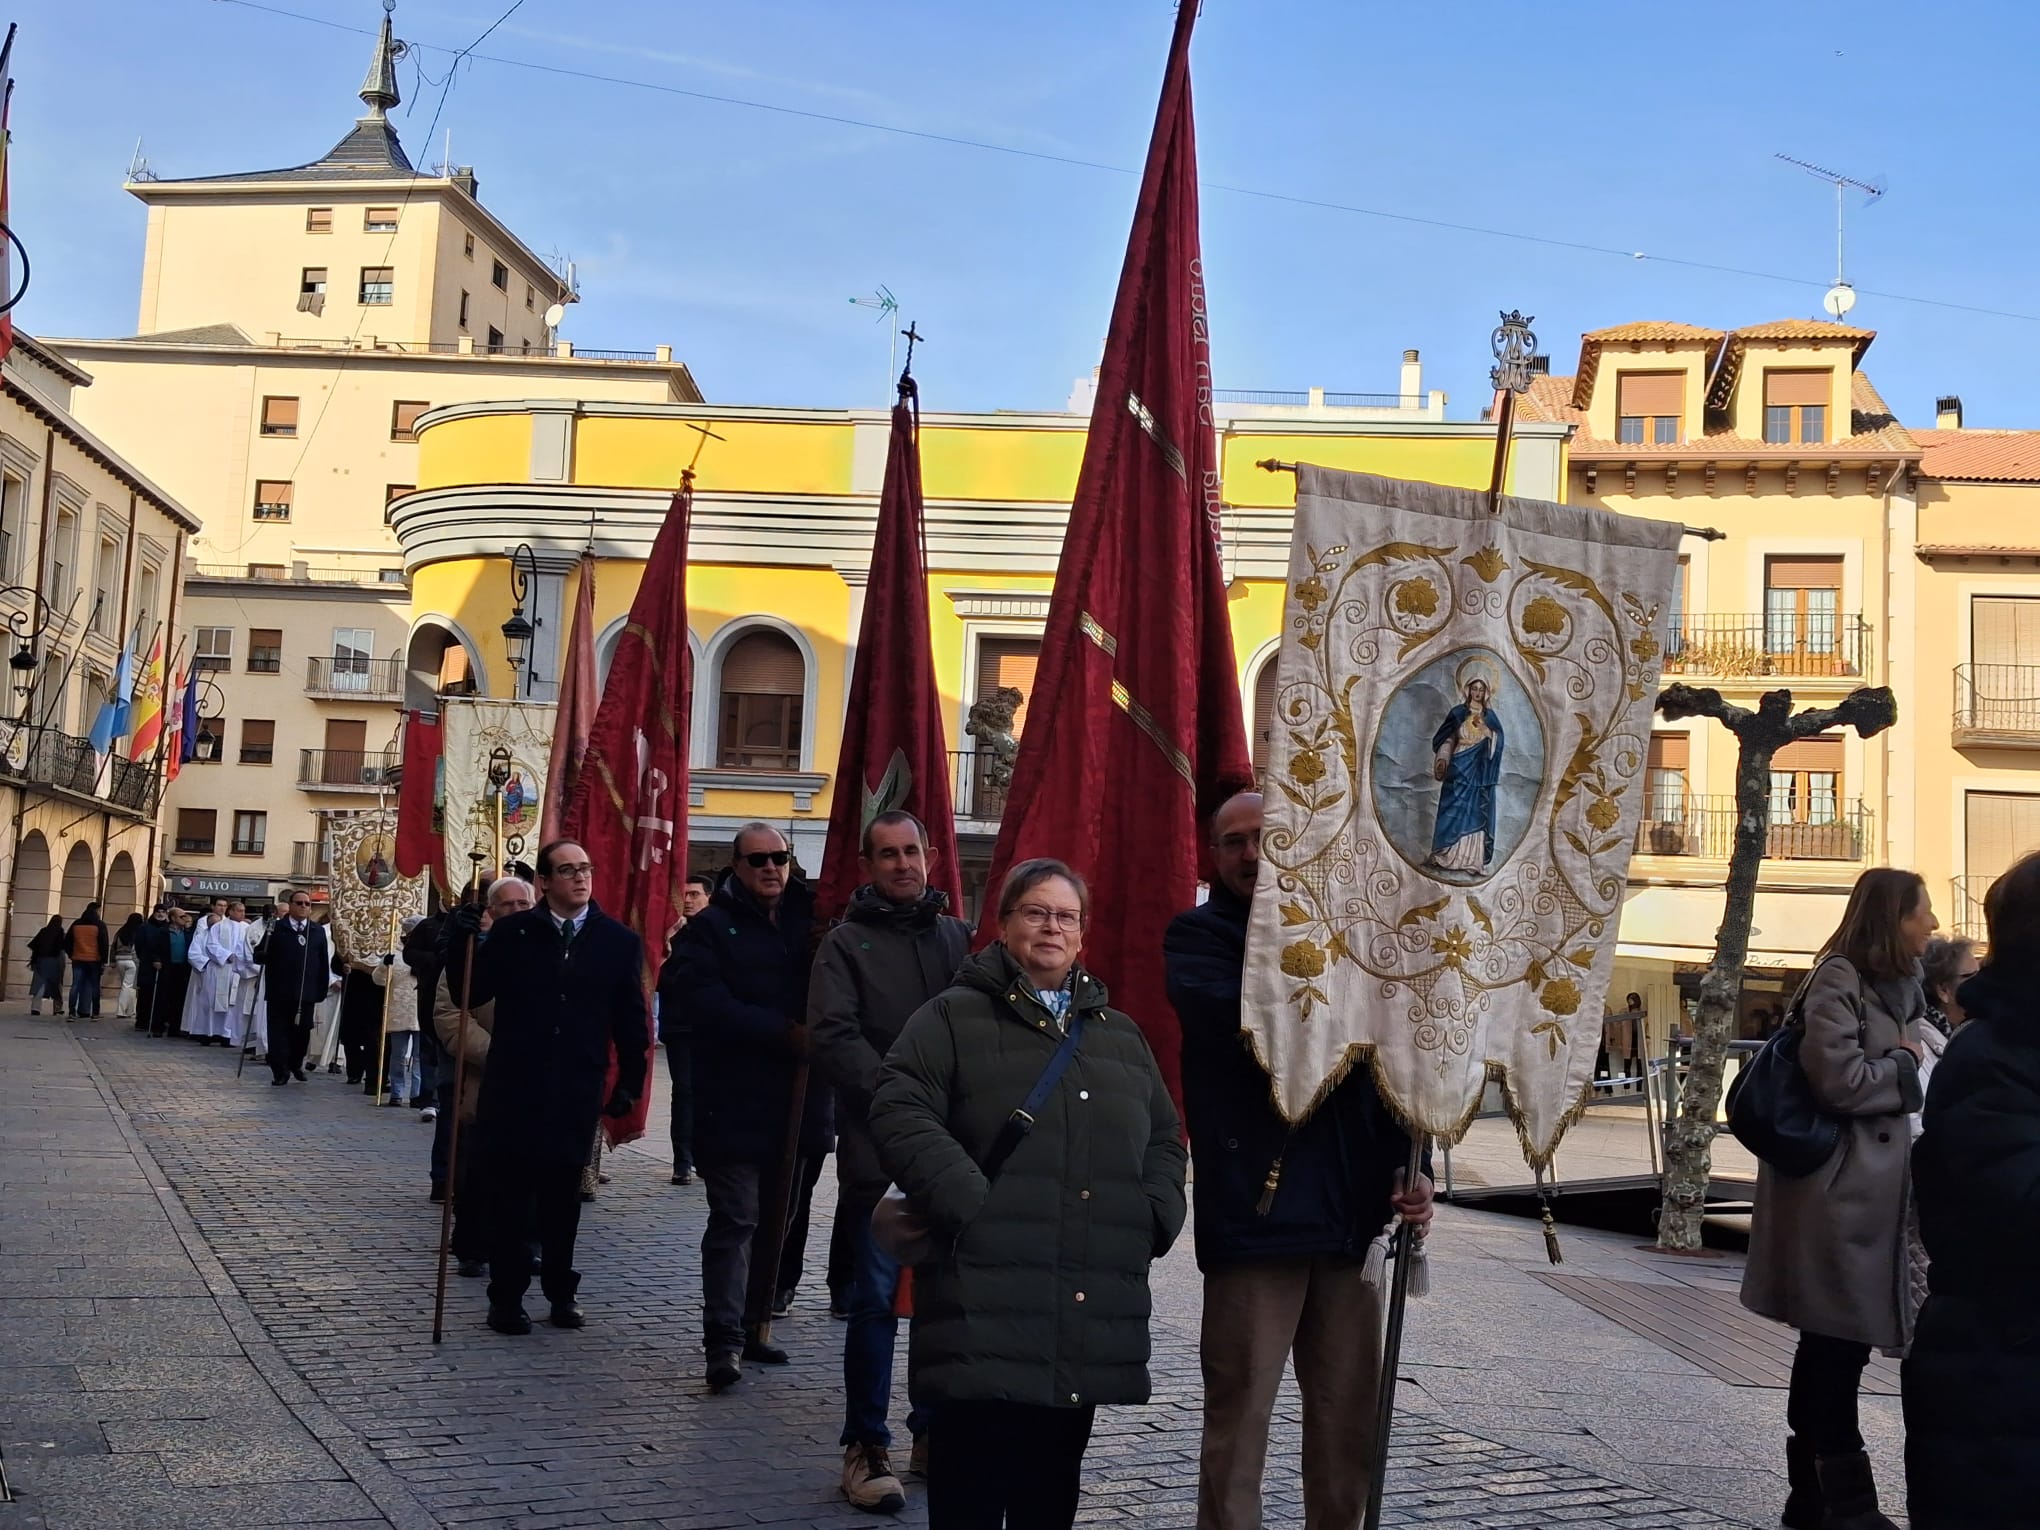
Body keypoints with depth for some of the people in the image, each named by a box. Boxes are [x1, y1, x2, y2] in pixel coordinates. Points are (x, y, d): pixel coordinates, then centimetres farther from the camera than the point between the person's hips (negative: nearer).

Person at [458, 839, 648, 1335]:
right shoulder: (511, 933, 0)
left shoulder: (619, 942, 4)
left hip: (577, 1091, 1)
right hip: (514, 1087, -1)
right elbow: (468, 995, -1)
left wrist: (629, 1084, 5)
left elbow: (631, 1020, 7)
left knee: (563, 1194, 10)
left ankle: (561, 1291, 22)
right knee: (510, 1193, 5)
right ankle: (507, 1298, 13)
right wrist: (465, 942, -15)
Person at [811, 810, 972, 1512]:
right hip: (879, 1148, -3)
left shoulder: (959, 938, 13)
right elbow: (834, 1038, -8)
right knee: (878, 1299, -1)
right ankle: (866, 1446, 8)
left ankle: (938, 1429, 21)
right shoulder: (847, 942, 4)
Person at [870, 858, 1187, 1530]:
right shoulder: (953, 1017, 3)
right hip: (983, 1304, -5)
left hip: (1092, 1315, 5)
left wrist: (1154, 1217, 5)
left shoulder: (1121, 1036, 21)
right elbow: (901, 1114, -8)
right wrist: (972, 1208, -18)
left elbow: (1163, 1139, 23)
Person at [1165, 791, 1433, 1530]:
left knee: (1350, 1428, 10)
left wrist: (1411, 1169, -2)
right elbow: (1249, 1018, -18)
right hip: (1253, 1216, -4)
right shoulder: (1199, 937, 3)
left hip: (1350, 1219, 4)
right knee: (1238, 1424, -1)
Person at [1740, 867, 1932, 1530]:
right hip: (1838, 1194, -10)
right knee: (1838, 1347, -4)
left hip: (1869, 1192, 10)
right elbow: (1840, 1081, -22)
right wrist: (1904, 1064, -7)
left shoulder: (1895, 982, 16)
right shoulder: (1838, 981, -14)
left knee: (1830, 1347, 15)